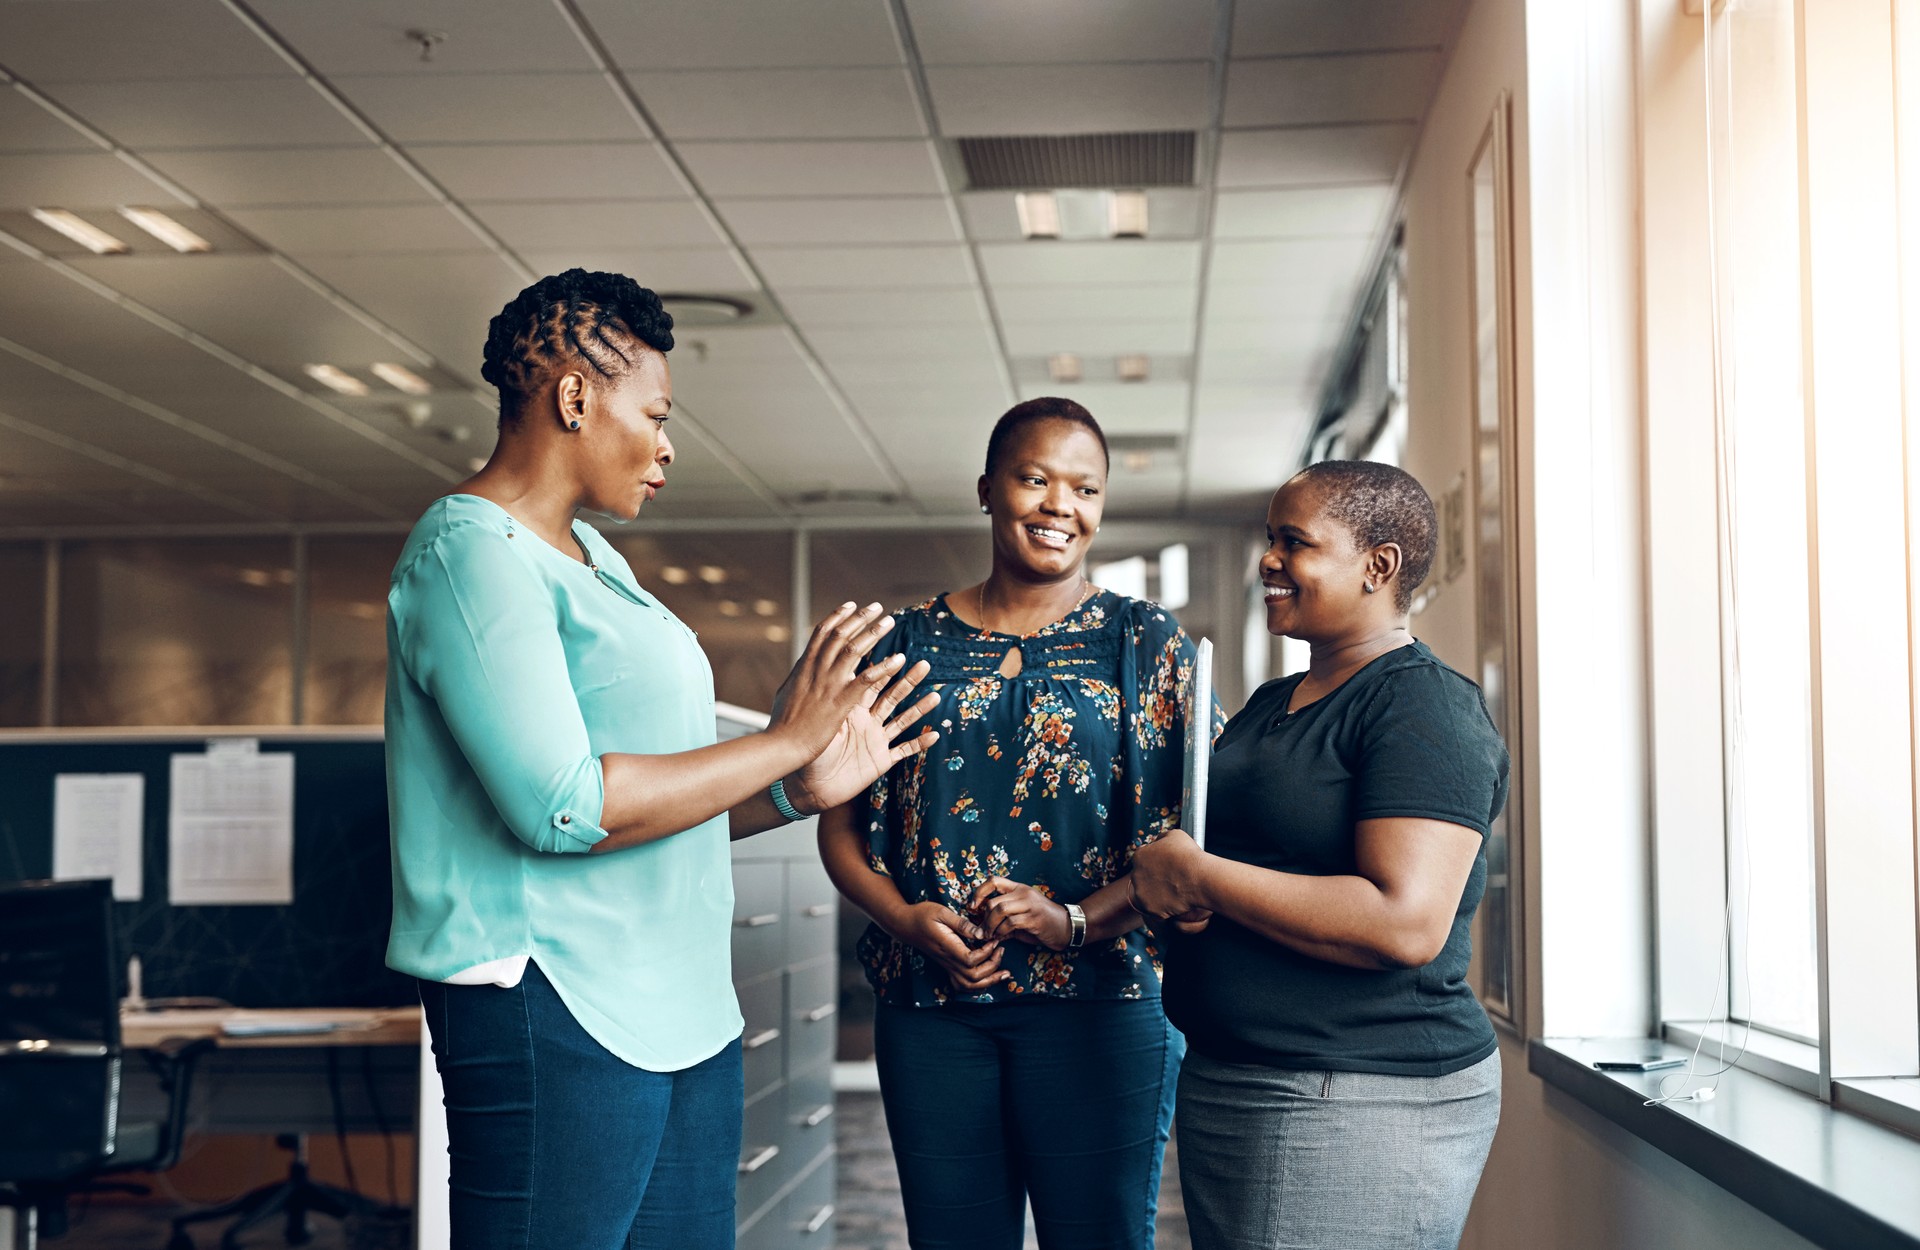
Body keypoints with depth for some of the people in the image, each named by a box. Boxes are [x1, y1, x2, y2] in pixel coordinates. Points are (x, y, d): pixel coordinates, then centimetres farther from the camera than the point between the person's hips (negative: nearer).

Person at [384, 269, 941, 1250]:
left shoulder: (592, 558, 18)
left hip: (684, 1011, 9)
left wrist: (801, 791, 5)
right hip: (555, 1020, -9)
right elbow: (564, 809, -21)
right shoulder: (471, 552, -10)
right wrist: (782, 742, -14)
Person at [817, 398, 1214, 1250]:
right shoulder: (908, 644, 10)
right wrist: (908, 920, -8)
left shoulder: (1147, 643, 5)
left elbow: (1189, 831, -3)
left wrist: (1076, 920, -17)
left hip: (1095, 1003, -2)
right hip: (928, 1005, 2)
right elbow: (840, 822, 10)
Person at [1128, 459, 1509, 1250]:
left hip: (1364, 1105, -9)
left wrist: (1196, 874, -18)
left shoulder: (1423, 706, -13)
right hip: (1222, 1086, 9)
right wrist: (1164, 884, 1)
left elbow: (1406, 923, -25)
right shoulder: (1271, 703, 15)